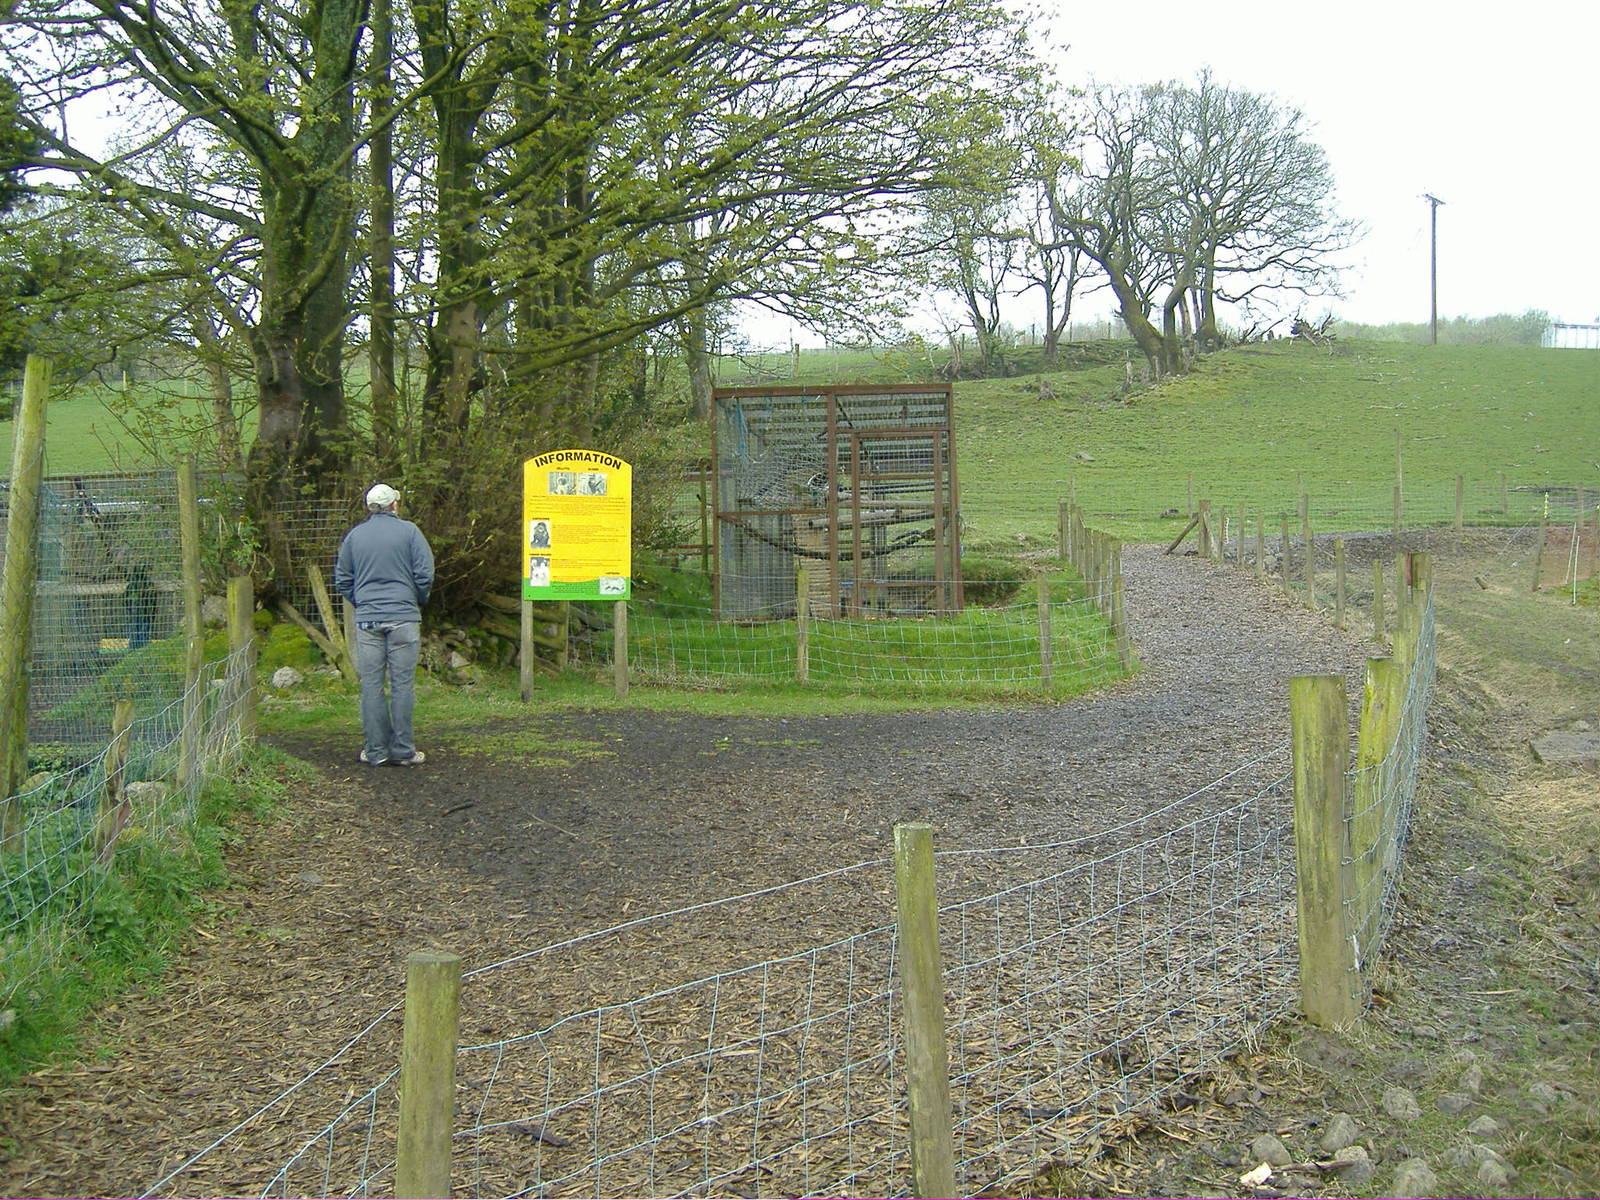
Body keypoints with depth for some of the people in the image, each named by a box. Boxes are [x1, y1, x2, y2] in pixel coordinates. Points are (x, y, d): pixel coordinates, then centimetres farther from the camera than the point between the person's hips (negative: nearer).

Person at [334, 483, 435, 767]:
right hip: (403, 618, -2)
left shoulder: (354, 536, 8)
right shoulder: (409, 531, -1)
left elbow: (342, 579, 13)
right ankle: (402, 750, 3)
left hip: (367, 621, 3)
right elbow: (425, 574, -4)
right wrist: (419, 602, 13)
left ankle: (375, 750, 8)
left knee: (371, 685, 5)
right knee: (402, 684, 1)